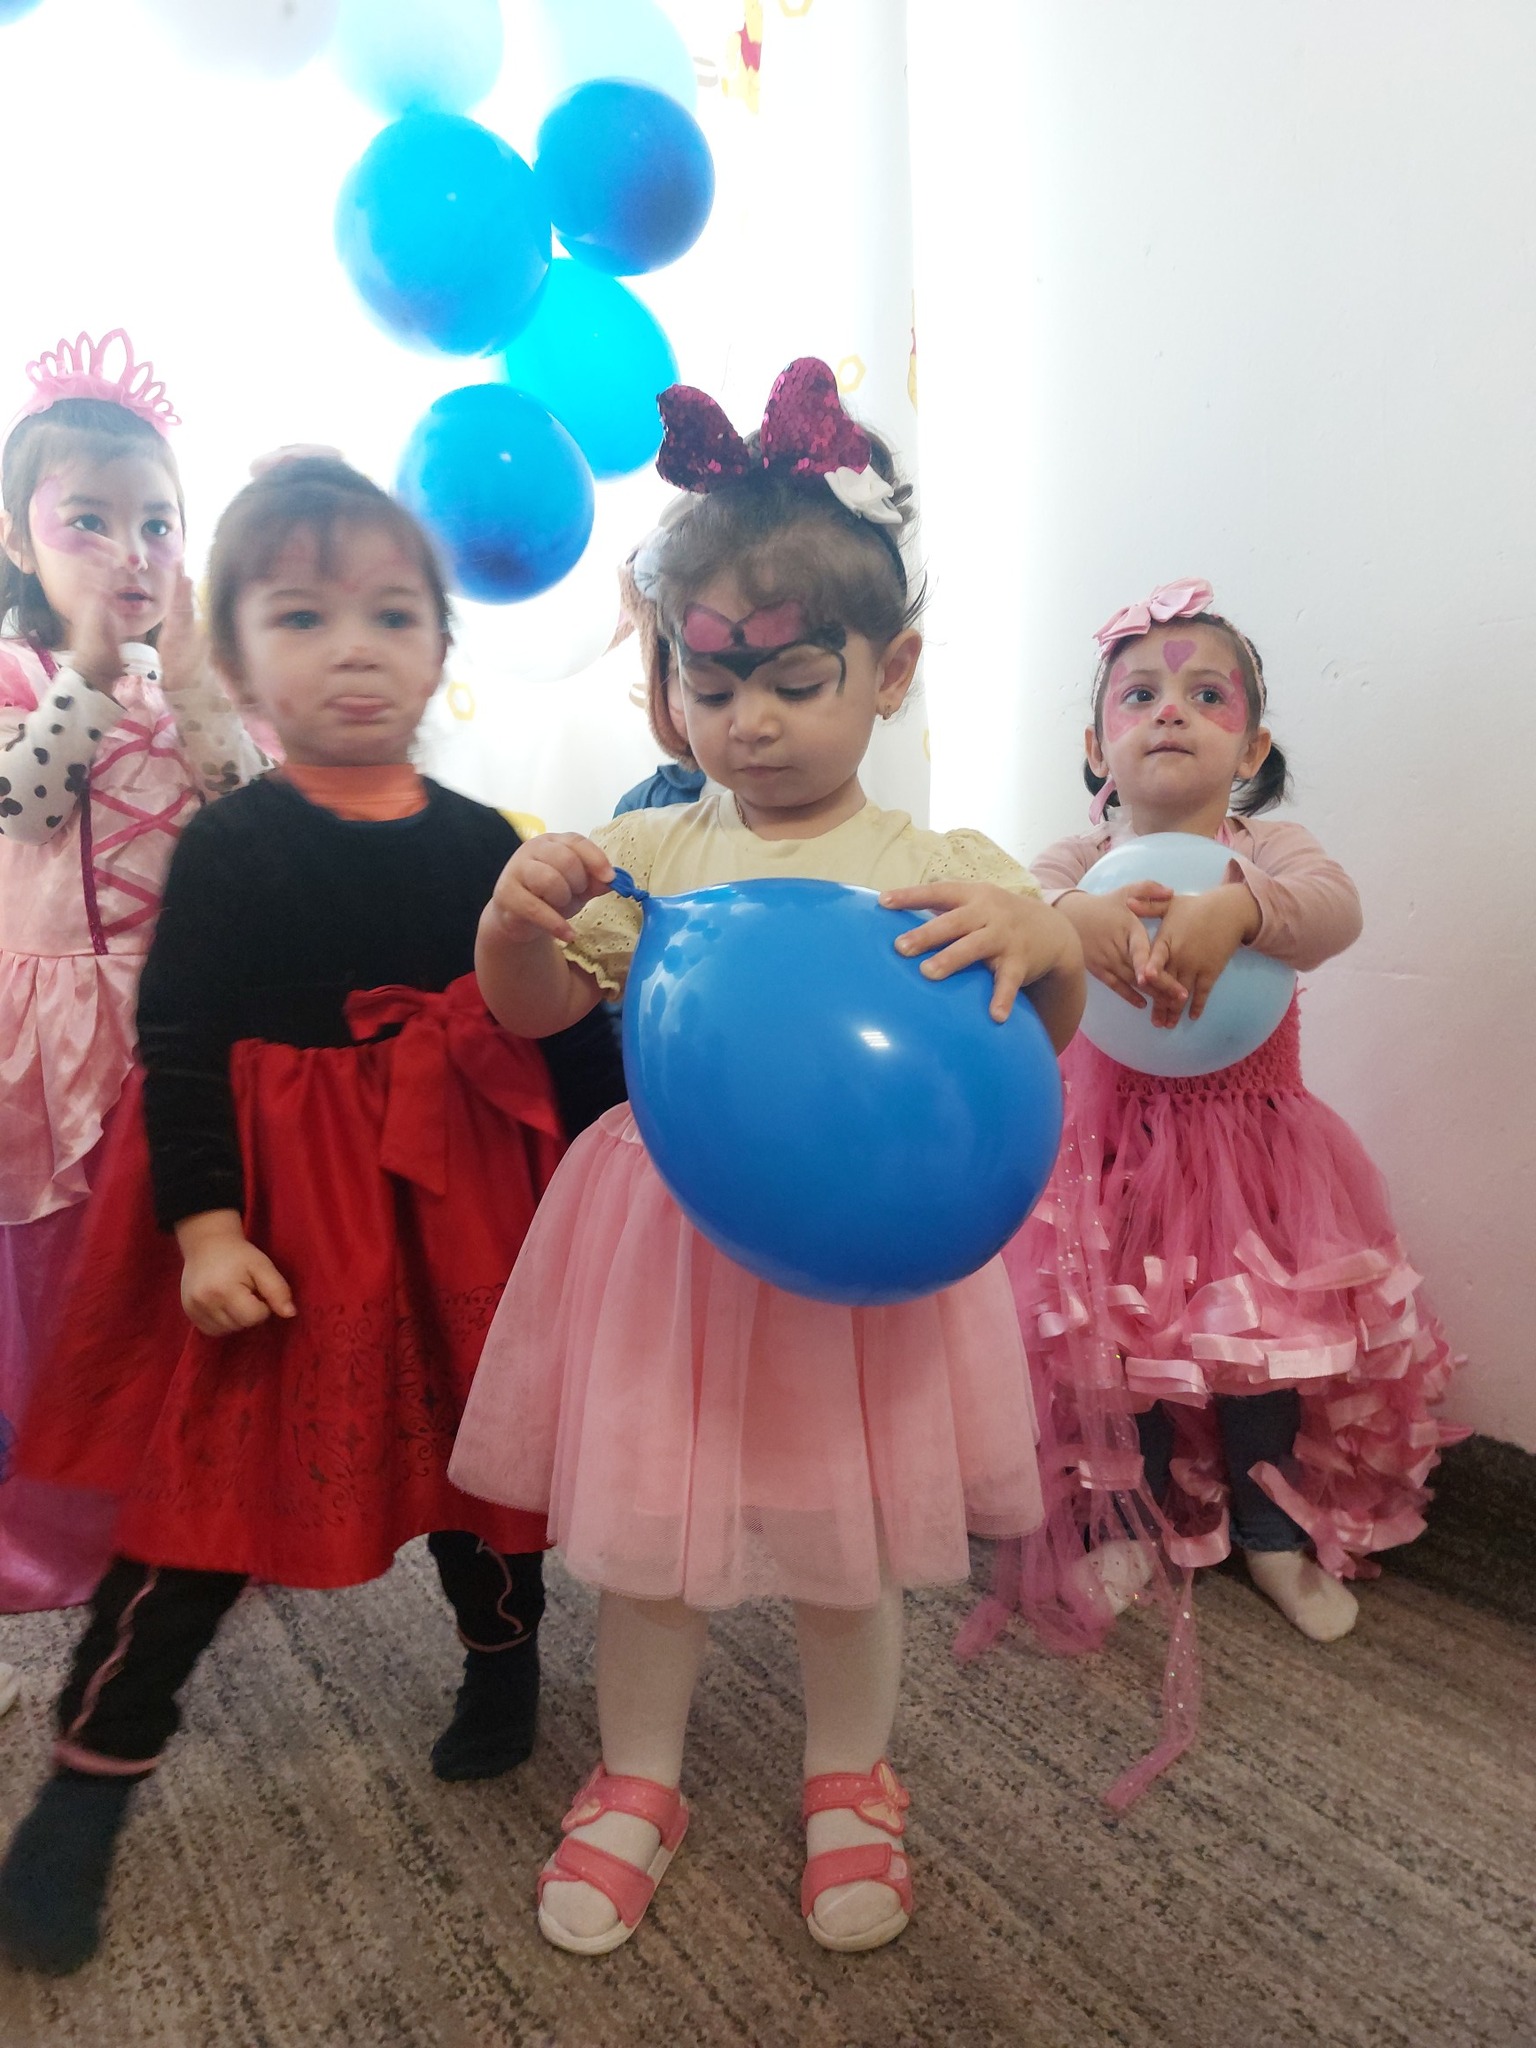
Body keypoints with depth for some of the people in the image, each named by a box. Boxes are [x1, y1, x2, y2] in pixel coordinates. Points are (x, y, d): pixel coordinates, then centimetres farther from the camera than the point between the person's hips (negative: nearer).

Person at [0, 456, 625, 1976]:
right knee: (211, 1467, 4)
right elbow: (181, 1049, -9)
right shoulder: (230, 849, -8)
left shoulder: (481, 845, -1)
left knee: (480, 1433, 16)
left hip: (464, 1198, 3)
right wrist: (205, 1224, -16)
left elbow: (566, 1029, 3)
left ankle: (502, 1651, 44)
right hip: (283, 1209, -2)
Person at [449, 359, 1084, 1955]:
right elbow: (536, 1013, 2)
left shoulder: (938, 869, -6)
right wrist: (519, 923, -19)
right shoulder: (647, 850, 0)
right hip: (669, 1231, 2)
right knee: (641, 1522, 13)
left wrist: (1043, 944, -29)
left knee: (849, 1535, 15)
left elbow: (1042, 1038, -8)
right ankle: (636, 1778, 40)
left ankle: (848, 1782, 43)